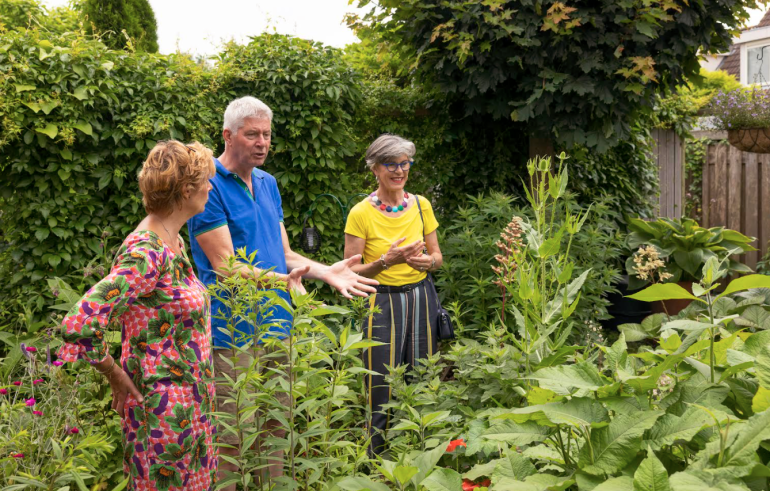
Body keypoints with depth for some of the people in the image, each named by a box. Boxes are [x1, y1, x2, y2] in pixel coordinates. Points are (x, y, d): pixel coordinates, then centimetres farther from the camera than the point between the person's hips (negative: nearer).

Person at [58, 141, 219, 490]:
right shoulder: (145, 254, -23)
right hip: (164, 409, -9)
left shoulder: (172, 243, 6)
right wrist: (116, 377, -17)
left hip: (190, 405, 9)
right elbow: (80, 326, -30)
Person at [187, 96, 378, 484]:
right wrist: (283, 279, -27)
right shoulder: (209, 186, -12)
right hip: (232, 332, -7)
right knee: (230, 437, 0)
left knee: (275, 429, 15)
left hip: (276, 325, 7)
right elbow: (225, 265, -16)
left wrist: (326, 272, 0)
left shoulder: (268, 183, 13)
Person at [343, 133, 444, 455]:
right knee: (384, 387, -3)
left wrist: (427, 261, -10)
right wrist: (387, 261, -19)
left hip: (421, 298, 4)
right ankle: (378, 460, 13)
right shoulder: (361, 213, -7)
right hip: (383, 303, -4)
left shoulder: (421, 205, 5)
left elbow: (437, 256, 13)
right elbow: (350, 271, -6)